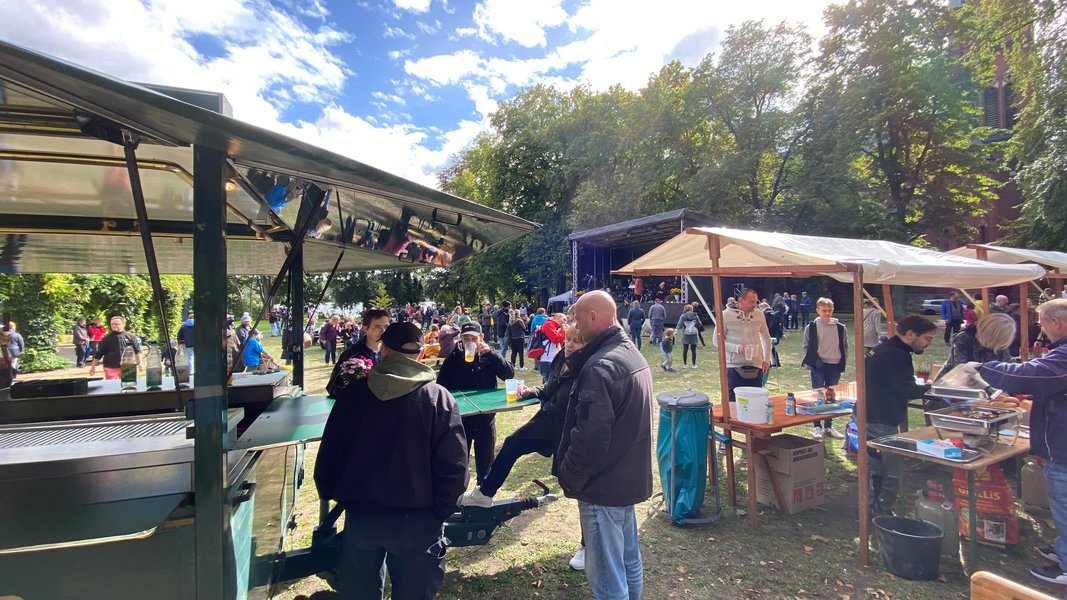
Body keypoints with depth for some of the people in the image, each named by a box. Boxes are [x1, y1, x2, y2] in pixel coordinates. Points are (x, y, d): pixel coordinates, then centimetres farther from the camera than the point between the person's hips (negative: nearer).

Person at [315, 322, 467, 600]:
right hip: (416, 520, -3)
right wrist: (440, 512, -2)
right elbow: (454, 466, -15)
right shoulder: (439, 398, -15)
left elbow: (328, 455, 2)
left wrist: (331, 495, 17)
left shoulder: (353, 393, -6)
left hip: (359, 515, 3)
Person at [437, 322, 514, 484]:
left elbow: (509, 374, -16)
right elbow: (441, 387, -6)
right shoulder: (453, 358, -7)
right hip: (460, 418, -1)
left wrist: (490, 353, -25)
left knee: (485, 461, 16)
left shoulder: (489, 357, -4)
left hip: (486, 418, 1)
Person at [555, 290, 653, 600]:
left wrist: (568, 476, -11)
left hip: (603, 484, -10)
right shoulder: (633, 354, 7)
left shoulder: (600, 367, -24)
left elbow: (589, 435, -25)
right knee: (629, 560, 23)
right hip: (629, 476, 10)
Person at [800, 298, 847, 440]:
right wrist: (814, 360, -9)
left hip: (835, 366, 3)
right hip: (819, 366, -3)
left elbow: (845, 346, 12)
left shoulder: (840, 327, 4)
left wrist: (843, 361, 2)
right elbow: (806, 347, 1)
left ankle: (828, 426, 20)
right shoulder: (811, 327, -2)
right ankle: (816, 426, 5)